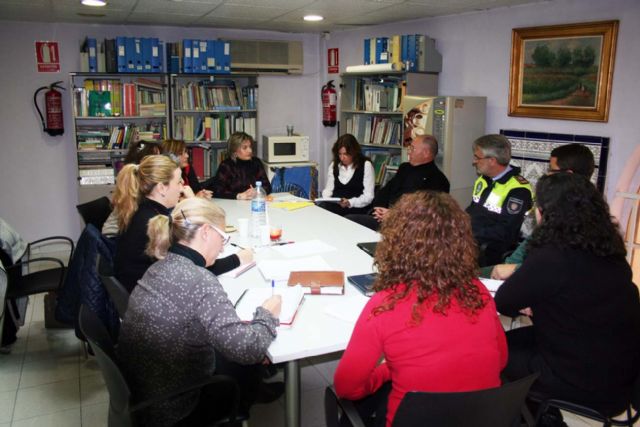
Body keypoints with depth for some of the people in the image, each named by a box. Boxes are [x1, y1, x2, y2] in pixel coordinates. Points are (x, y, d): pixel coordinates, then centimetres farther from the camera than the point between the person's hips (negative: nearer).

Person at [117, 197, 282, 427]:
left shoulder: (161, 267, -2)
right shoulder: (199, 280, -29)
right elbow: (247, 349, -30)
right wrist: (267, 314, -11)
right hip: (172, 408, -7)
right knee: (251, 365, 16)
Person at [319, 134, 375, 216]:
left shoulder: (366, 165, 0)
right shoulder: (334, 165, 15)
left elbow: (368, 196, -5)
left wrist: (350, 203, -21)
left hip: (356, 208, -5)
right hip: (335, 205, 5)